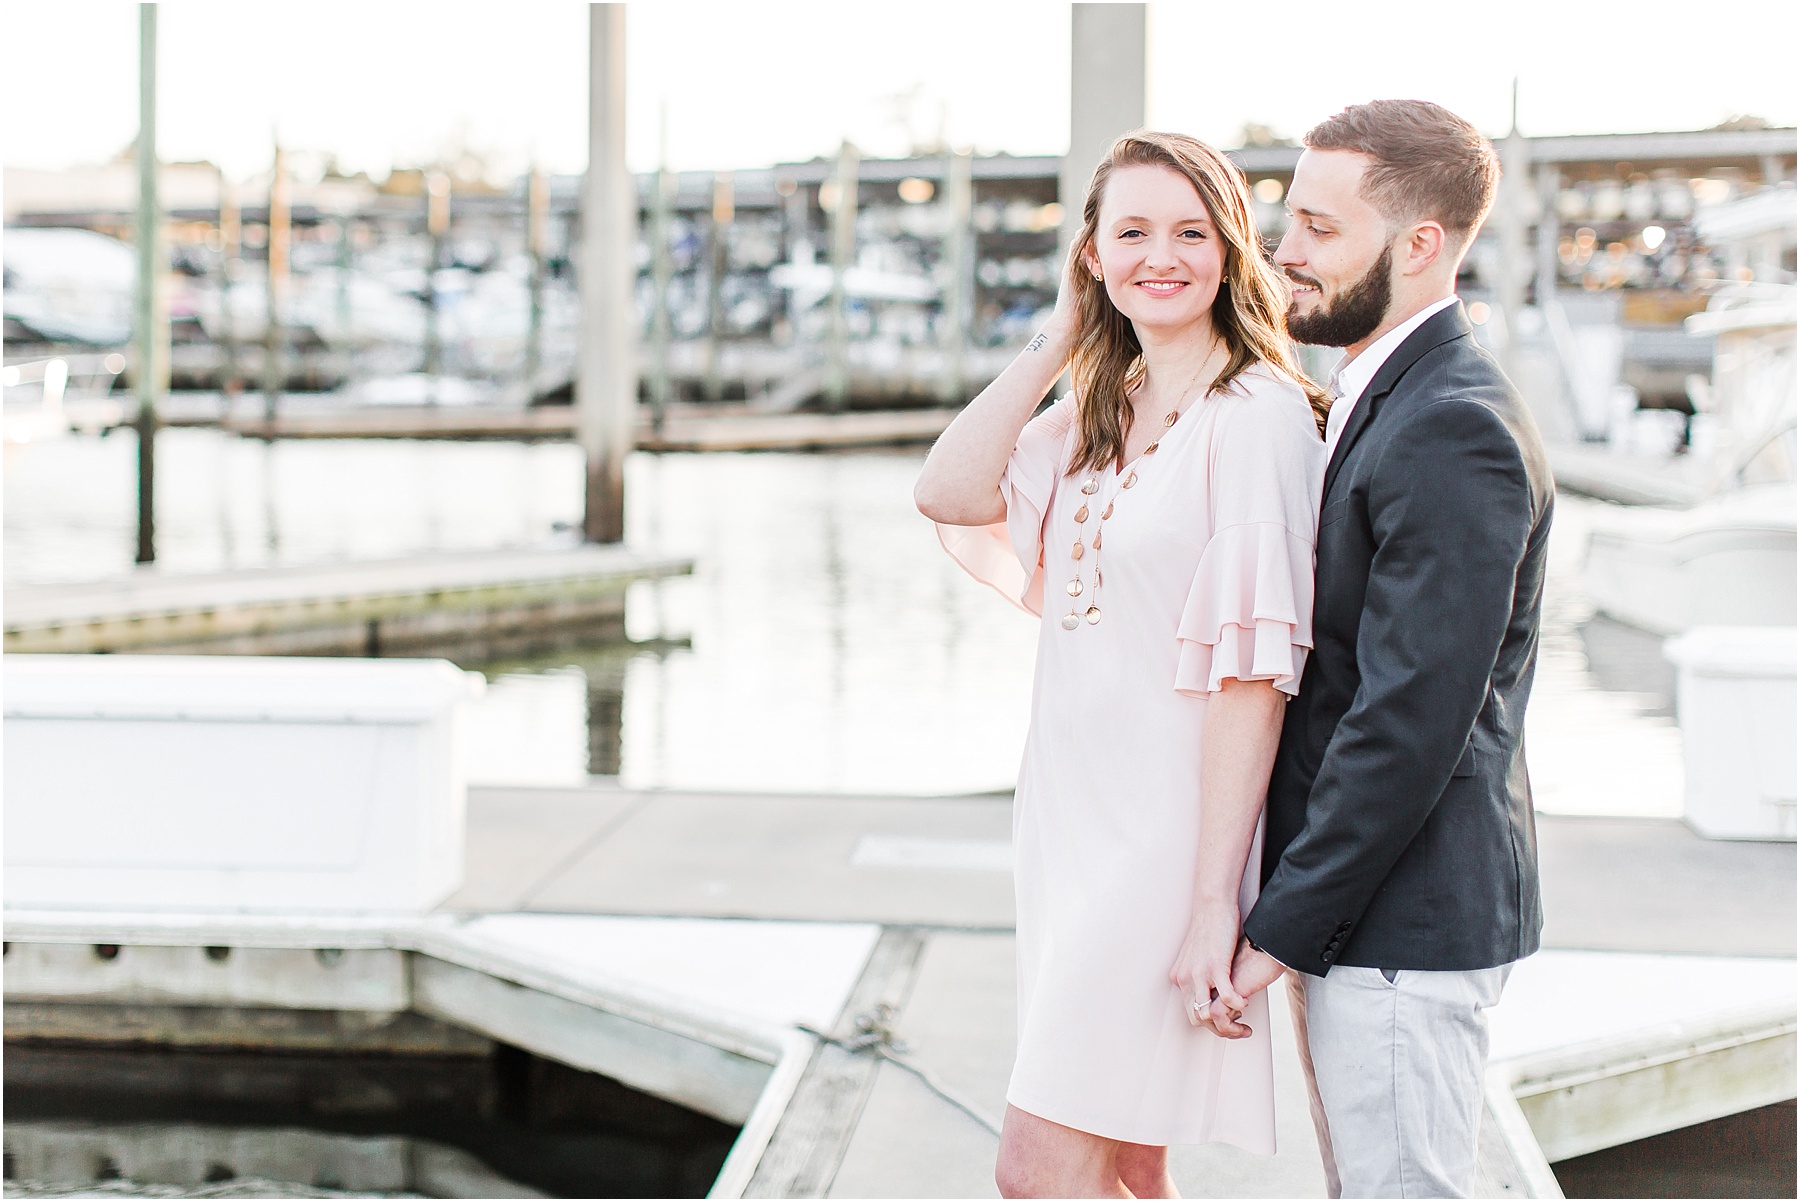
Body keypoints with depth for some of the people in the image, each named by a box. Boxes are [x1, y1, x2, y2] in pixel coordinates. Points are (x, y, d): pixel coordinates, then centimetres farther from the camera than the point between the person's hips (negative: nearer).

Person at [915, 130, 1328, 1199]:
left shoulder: (1255, 416, -13)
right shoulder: (1097, 412, 13)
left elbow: (1251, 674, -17)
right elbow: (950, 496, 1)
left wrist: (1214, 901, -20)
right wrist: (1060, 338, 2)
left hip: (1166, 832, -8)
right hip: (1070, 819, 8)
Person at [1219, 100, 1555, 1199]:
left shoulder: (1454, 430, -20)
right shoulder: (1379, 402, 13)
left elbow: (1412, 721, -23)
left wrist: (1278, 931, -18)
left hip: (1406, 919, -10)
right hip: (1361, 901, 10)